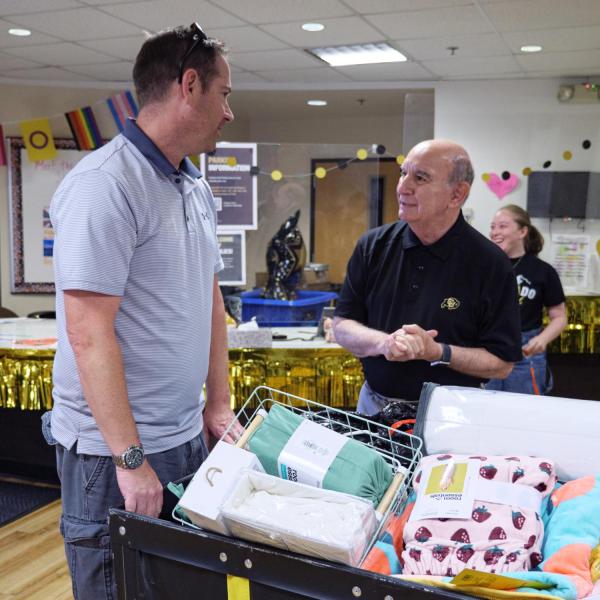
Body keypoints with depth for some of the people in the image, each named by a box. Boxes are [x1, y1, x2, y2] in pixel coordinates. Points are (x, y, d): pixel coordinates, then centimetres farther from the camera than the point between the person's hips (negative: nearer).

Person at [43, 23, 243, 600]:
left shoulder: (196, 188, 9)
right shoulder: (104, 184, -19)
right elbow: (89, 334, -22)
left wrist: (218, 404, 12)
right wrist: (131, 460, -20)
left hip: (186, 438, 8)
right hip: (114, 452, -8)